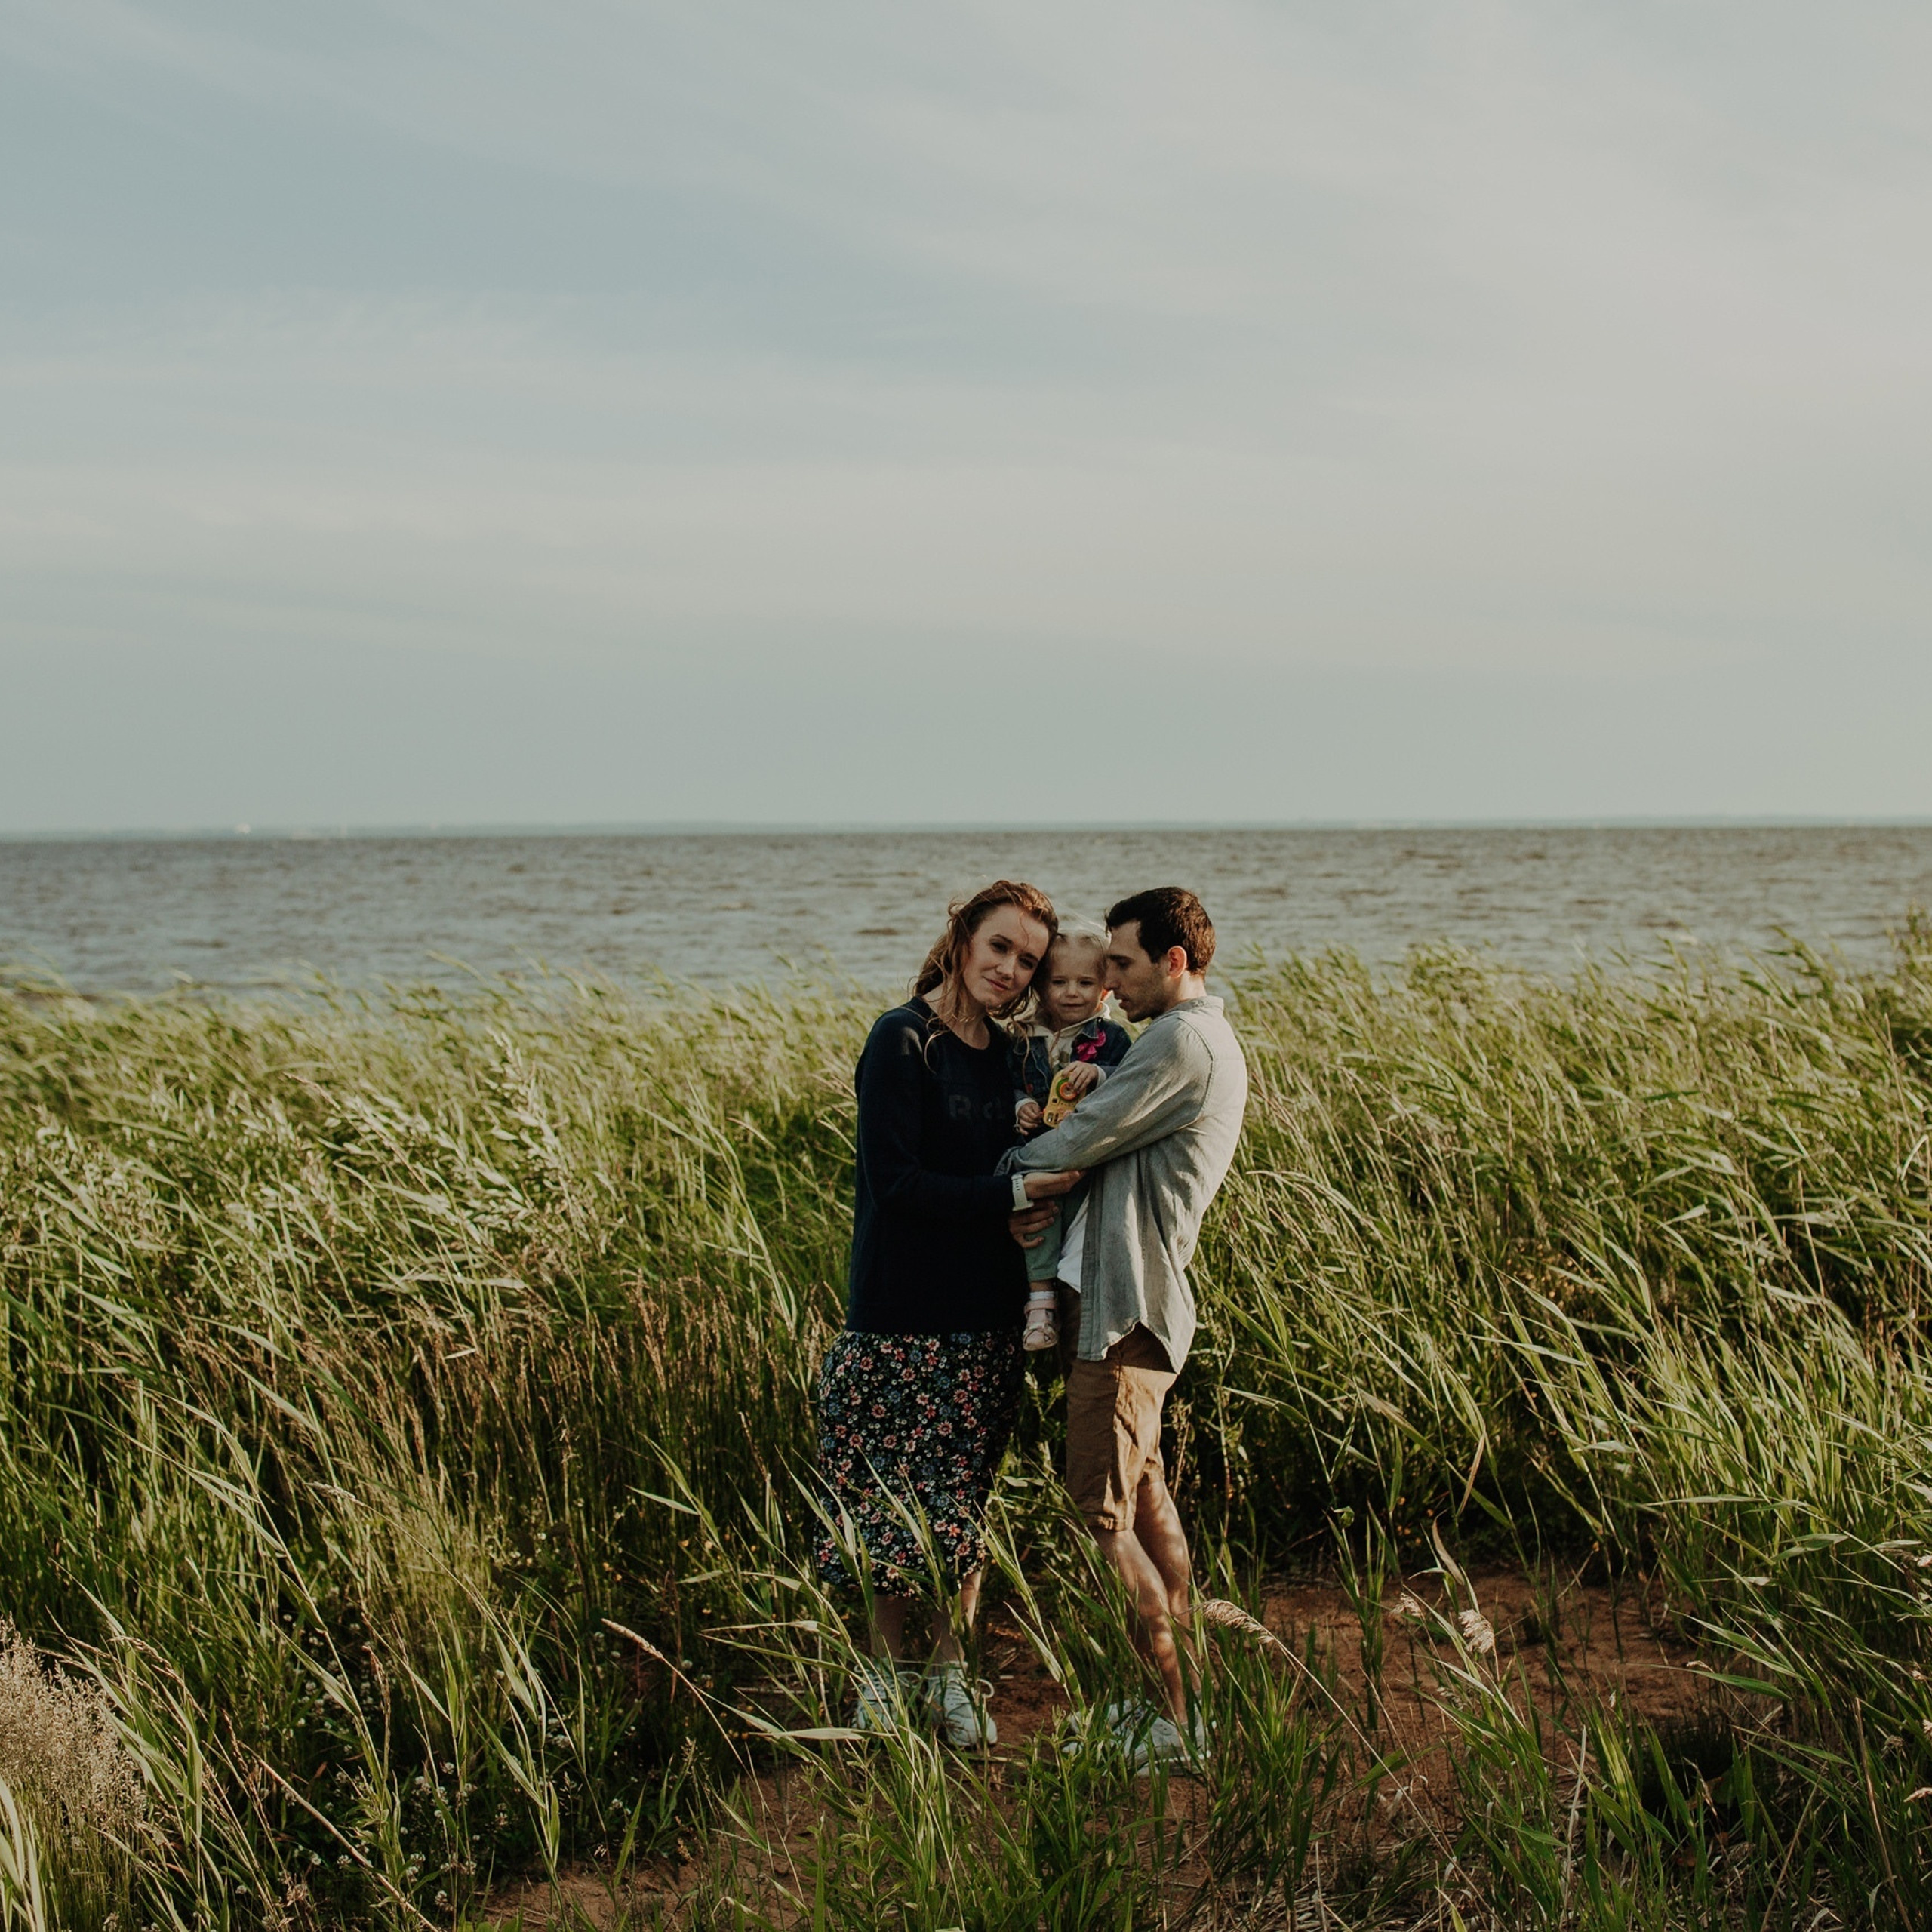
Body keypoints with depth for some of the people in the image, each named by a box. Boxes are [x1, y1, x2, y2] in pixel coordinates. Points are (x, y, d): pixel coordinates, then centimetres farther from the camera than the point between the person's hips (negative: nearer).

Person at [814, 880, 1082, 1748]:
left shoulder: (1004, 1054, 10)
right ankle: (886, 1671, 18)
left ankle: (948, 1672, 23)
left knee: (966, 1504, 11)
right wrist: (1016, 1192, -21)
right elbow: (896, 1182, -17)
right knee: (902, 1505, 2)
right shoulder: (902, 1041, -11)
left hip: (987, 1316, 6)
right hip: (906, 1314, -6)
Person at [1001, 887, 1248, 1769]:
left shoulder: (1183, 1042, -15)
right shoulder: (1211, 1044, 19)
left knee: (1103, 1514, -7)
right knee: (1145, 1499, 17)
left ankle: (1174, 1721, -2)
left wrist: (1009, 1168, 4)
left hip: (1125, 1307, -11)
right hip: (1128, 1300, 11)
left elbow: (1085, 1140, -15)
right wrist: (1047, 1198, 1)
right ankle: (1181, 1690, 24)